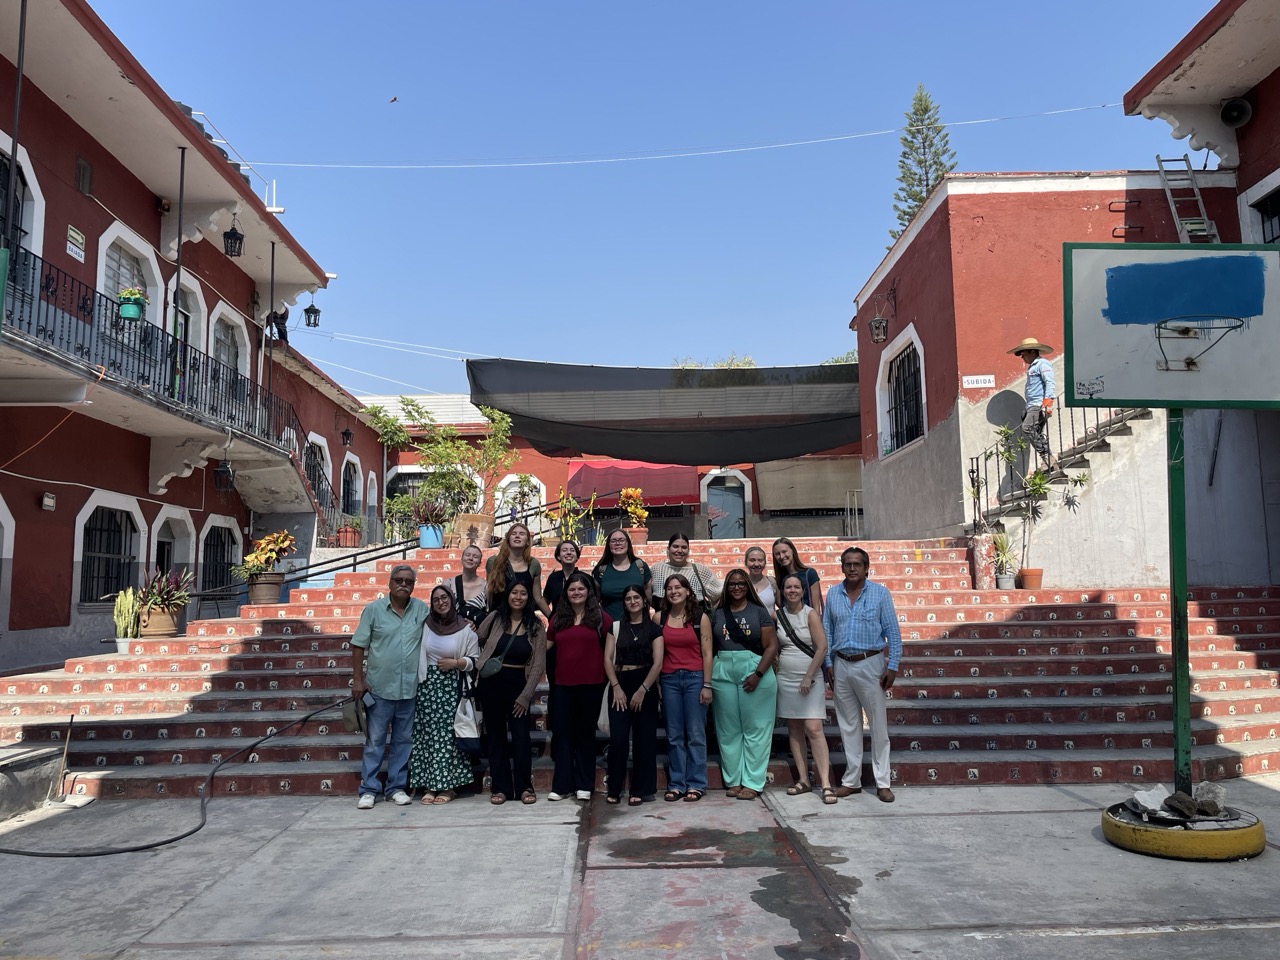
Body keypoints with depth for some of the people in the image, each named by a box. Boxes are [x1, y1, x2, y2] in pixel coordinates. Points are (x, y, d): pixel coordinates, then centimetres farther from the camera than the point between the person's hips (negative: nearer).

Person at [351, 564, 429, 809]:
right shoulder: (373, 609, -2)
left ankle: (396, 787, 21)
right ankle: (369, 789, 14)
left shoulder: (421, 609, 4)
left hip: (410, 689, 2)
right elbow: (358, 645, -1)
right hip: (379, 687, -2)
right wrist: (358, 679, -6)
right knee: (374, 741, 5)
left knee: (403, 741, 10)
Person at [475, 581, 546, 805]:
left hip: (519, 684, -1)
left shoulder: (536, 627, -2)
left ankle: (524, 787, 9)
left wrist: (525, 696, -8)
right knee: (495, 736, 7)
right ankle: (500, 787, 16)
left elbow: (538, 665, -4)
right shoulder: (494, 619, -1)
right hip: (492, 682, 1)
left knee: (521, 736, -3)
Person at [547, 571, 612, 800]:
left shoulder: (599, 616, -3)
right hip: (563, 684, 3)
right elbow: (546, 644, 16)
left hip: (592, 684, -3)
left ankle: (584, 785, 17)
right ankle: (561, 785, 12)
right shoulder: (558, 617, 8)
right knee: (561, 732, 4)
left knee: (586, 732, 8)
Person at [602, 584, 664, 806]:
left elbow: (658, 663, -4)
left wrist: (642, 690, -11)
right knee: (617, 738, -5)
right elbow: (608, 658, 3)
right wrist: (616, 687, -9)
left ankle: (639, 790, 11)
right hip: (619, 685, 1)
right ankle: (614, 789, 8)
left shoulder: (654, 628, 3)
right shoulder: (616, 627, 9)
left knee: (643, 739, 2)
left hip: (645, 686, -1)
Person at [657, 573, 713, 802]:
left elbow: (707, 653, -1)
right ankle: (676, 784, 15)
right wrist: (655, 684, 1)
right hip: (669, 679, 2)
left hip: (694, 678, -2)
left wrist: (706, 685, -5)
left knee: (696, 734, 2)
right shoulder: (660, 618, 6)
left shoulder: (701, 618, 0)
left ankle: (696, 784, 11)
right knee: (674, 735, 6)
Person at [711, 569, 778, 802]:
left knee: (755, 730, 1)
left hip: (754, 671, -2)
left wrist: (758, 674, -13)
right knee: (728, 730, 6)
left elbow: (771, 646, -4)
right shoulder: (717, 613, 9)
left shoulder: (759, 612, 2)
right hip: (723, 673, 2)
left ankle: (752, 783, 8)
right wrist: (708, 677, -3)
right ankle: (733, 781, 16)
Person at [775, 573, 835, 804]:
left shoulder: (811, 614, -6)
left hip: (810, 679, -4)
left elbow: (822, 648, -10)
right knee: (794, 730, 7)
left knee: (814, 729, -11)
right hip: (786, 679, 4)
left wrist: (808, 677, -13)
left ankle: (825, 783, -10)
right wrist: (777, 667, 0)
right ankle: (803, 780, 14)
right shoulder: (777, 615, 5)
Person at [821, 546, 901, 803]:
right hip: (841, 665, 3)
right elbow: (826, 631, 8)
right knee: (848, 725, 11)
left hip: (870, 664, -3)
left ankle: (882, 782, 11)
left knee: (878, 724, 2)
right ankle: (852, 780, 20)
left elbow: (893, 632, -3)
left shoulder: (880, 593, -3)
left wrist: (892, 666, -8)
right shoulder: (832, 594, 5)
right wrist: (828, 664, 4)